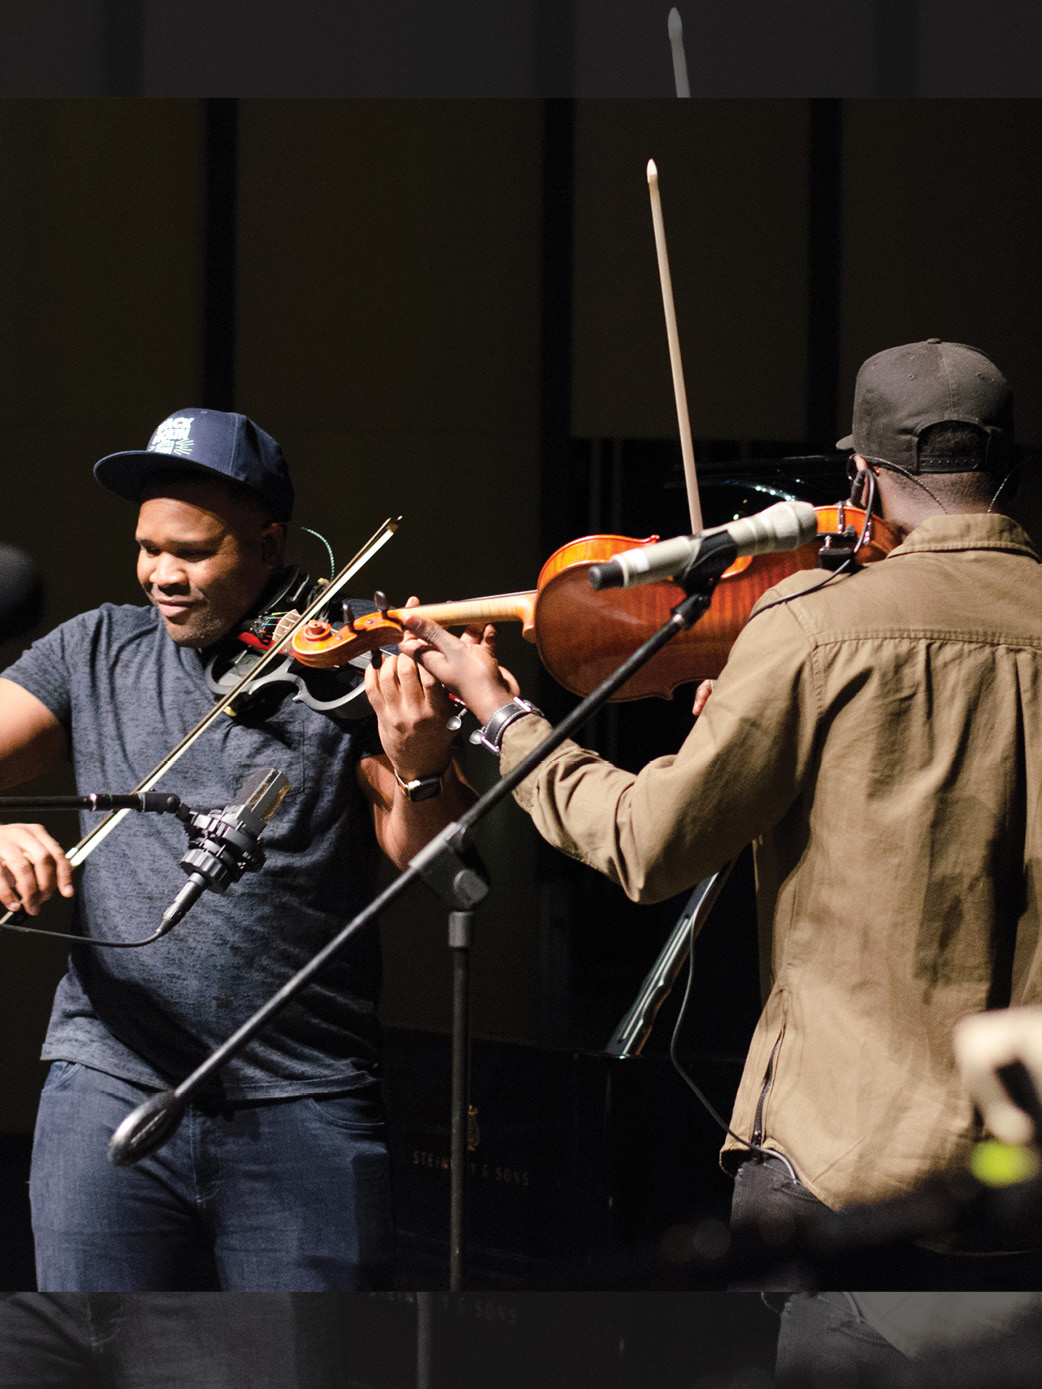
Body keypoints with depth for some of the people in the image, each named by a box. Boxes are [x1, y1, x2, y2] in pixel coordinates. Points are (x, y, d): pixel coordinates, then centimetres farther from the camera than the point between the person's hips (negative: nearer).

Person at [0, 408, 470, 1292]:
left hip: (305, 1109, -2)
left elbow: (423, 857, -3)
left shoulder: (348, 664, 2)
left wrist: (421, 767, -25)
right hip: (113, 1084, 2)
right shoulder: (96, 653, 10)